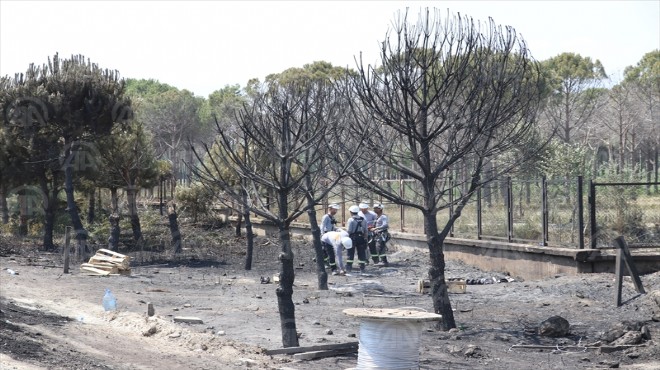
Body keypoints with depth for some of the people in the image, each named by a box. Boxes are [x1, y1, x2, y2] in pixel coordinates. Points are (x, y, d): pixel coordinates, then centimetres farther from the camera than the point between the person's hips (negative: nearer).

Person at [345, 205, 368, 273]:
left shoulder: (351, 219, -10)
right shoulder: (363, 219, 7)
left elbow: (349, 230, -14)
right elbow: (365, 230, 9)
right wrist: (365, 238, 16)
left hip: (353, 237, -4)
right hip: (361, 237, 4)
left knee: (350, 253, 2)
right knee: (361, 253, 9)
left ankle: (349, 268, 2)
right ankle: (362, 268, 11)